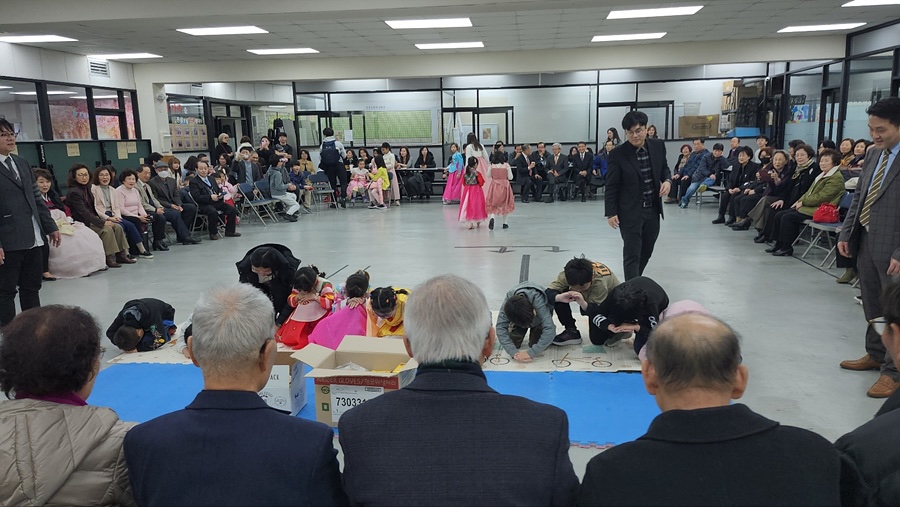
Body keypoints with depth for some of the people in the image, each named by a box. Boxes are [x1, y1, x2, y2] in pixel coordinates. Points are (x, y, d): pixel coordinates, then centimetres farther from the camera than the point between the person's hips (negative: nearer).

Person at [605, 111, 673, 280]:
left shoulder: (658, 146, 0)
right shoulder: (618, 154, -11)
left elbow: (664, 168, 16)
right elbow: (611, 186, -7)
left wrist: (667, 180, -7)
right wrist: (611, 213, -10)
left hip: (653, 210, 5)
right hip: (630, 212, -5)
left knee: (646, 252, 16)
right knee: (632, 254, -4)